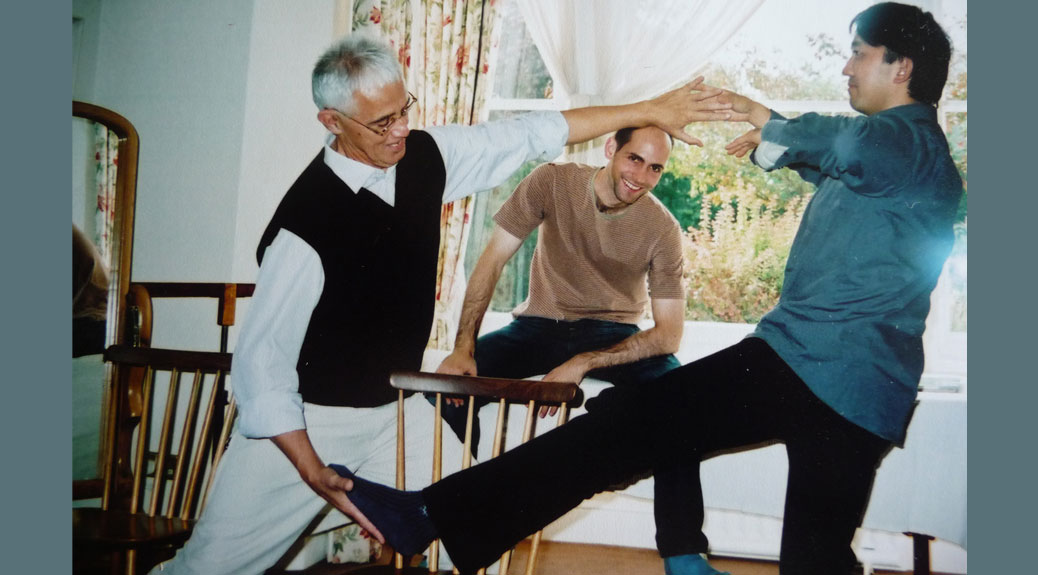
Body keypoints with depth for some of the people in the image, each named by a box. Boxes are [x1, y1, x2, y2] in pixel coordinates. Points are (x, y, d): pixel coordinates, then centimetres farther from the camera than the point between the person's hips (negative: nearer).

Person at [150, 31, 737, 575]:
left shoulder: (427, 156, -8)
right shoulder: (307, 222, -26)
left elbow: (531, 133, 0)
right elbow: (261, 362, -20)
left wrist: (649, 110, 0)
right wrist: (313, 473, -26)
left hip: (397, 407, 6)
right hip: (303, 422, -5)